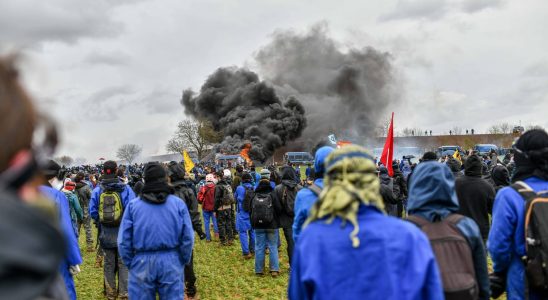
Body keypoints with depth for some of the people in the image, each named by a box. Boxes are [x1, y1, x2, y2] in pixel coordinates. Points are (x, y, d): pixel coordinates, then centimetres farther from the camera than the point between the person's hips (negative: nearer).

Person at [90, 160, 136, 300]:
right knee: (123, 264, 8)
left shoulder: (97, 190, -7)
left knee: (109, 264, 14)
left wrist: (101, 221, 13)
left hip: (106, 234, 2)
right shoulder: (125, 189, -14)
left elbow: (93, 212, -5)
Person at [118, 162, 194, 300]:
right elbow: (187, 238, -5)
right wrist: (183, 262, 8)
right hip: (171, 262, 0)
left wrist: (130, 263, 9)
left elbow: (123, 240, -3)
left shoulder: (133, 205, -4)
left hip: (142, 263, 0)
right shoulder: (178, 203, -4)